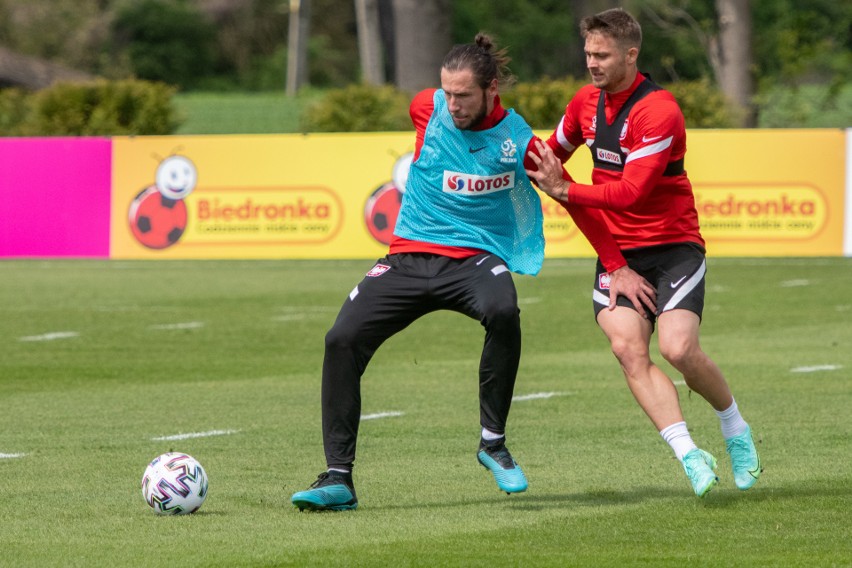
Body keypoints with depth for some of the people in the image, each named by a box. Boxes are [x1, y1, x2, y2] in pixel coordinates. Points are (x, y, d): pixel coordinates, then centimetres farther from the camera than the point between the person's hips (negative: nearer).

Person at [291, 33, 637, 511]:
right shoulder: (427, 108, -3)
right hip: (409, 257, 3)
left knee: (503, 311, -37)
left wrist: (618, 267, 2)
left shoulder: (518, 141, -9)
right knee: (343, 339, -17)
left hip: (475, 258, -3)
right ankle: (338, 479, -10)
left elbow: (576, 203, 1)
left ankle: (493, 441, -17)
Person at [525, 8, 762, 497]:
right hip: (617, 251, 6)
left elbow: (632, 191, -24)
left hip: (673, 245, -6)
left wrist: (567, 191, -26)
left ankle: (736, 430, 7)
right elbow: (554, 152, 24)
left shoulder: (658, 111, -18)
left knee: (678, 348, -21)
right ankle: (690, 455, -21)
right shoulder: (587, 102, 6)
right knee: (628, 348, -18)